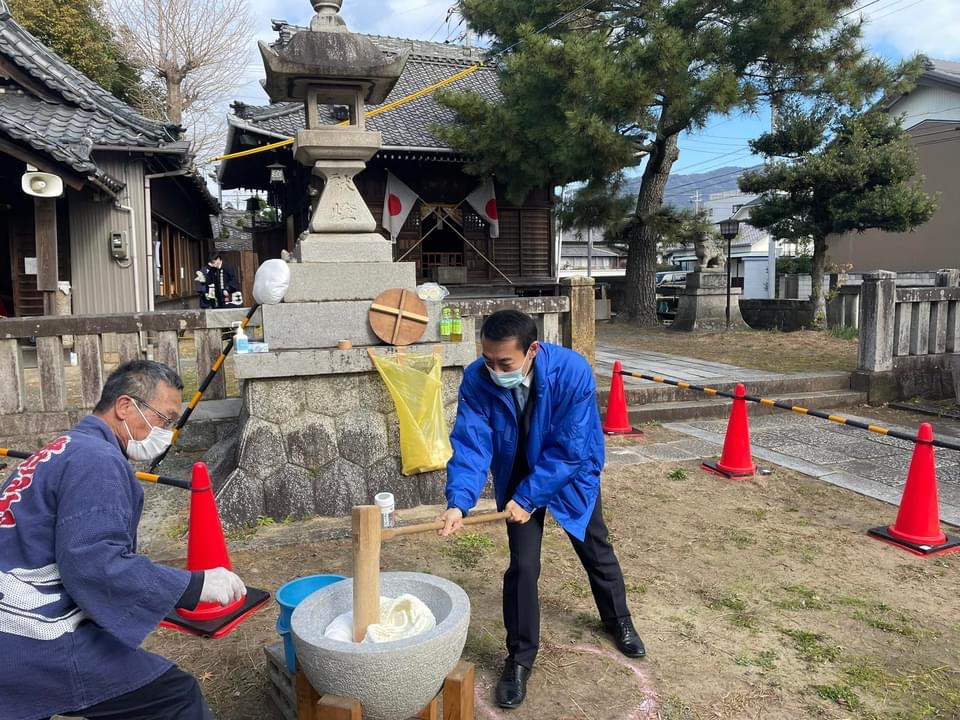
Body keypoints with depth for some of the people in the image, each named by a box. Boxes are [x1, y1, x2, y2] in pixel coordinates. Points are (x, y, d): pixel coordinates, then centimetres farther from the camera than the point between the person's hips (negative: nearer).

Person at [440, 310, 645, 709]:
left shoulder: (572, 372, -34)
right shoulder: (477, 380, -26)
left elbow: (569, 450, -30)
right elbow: (471, 444, -27)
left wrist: (528, 497, -29)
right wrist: (458, 502, -41)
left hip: (572, 476, -1)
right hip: (518, 481, 1)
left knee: (596, 551, 18)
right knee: (523, 566, -4)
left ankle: (619, 620, 46)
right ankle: (519, 659, 17)